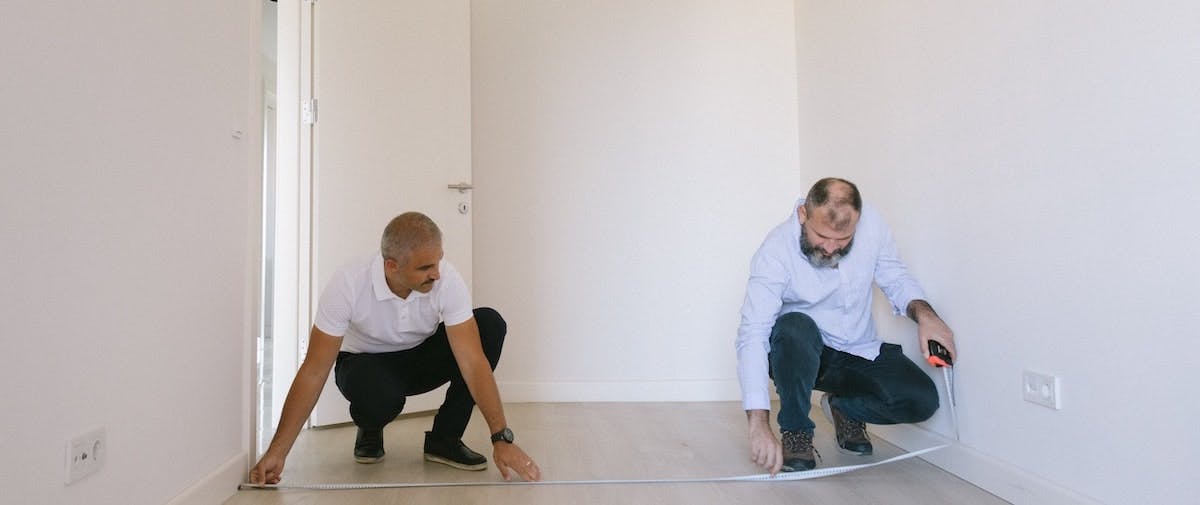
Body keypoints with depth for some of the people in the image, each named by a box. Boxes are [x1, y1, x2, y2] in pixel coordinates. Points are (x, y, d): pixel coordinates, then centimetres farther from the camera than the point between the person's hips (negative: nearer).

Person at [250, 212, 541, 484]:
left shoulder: (447, 280, -28)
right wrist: (277, 451, -30)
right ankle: (369, 431, 2)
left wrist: (502, 439, -36)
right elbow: (314, 371, -27)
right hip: (367, 362, -2)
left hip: (422, 358, 2)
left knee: (490, 324, -26)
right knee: (380, 396, -40)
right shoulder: (348, 285, -31)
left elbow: (472, 361, -30)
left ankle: (444, 438, -13)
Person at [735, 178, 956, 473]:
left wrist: (923, 312, -20)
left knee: (921, 401, -19)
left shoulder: (870, 224, -12)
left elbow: (896, 279, 4)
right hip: (799, 355, -3)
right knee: (794, 327, -37)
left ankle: (845, 408, 12)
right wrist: (759, 425, -40)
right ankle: (796, 432, -14)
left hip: (861, 354, 4)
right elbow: (752, 336, -32)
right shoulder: (775, 252, -25)